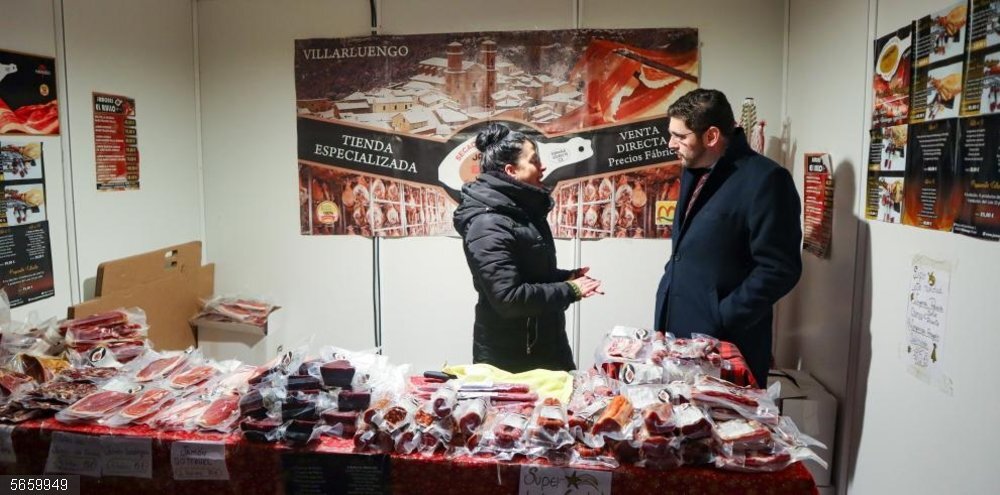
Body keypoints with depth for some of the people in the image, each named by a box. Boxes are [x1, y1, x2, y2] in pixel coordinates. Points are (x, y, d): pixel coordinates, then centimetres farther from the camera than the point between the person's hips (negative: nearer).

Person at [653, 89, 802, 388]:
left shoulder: (765, 179, -15)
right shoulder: (693, 173, 12)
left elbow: (779, 269, -18)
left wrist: (719, 322, -17)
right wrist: (664, 323, 12)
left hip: (725, 347, -8)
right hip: (678, 335, 8)